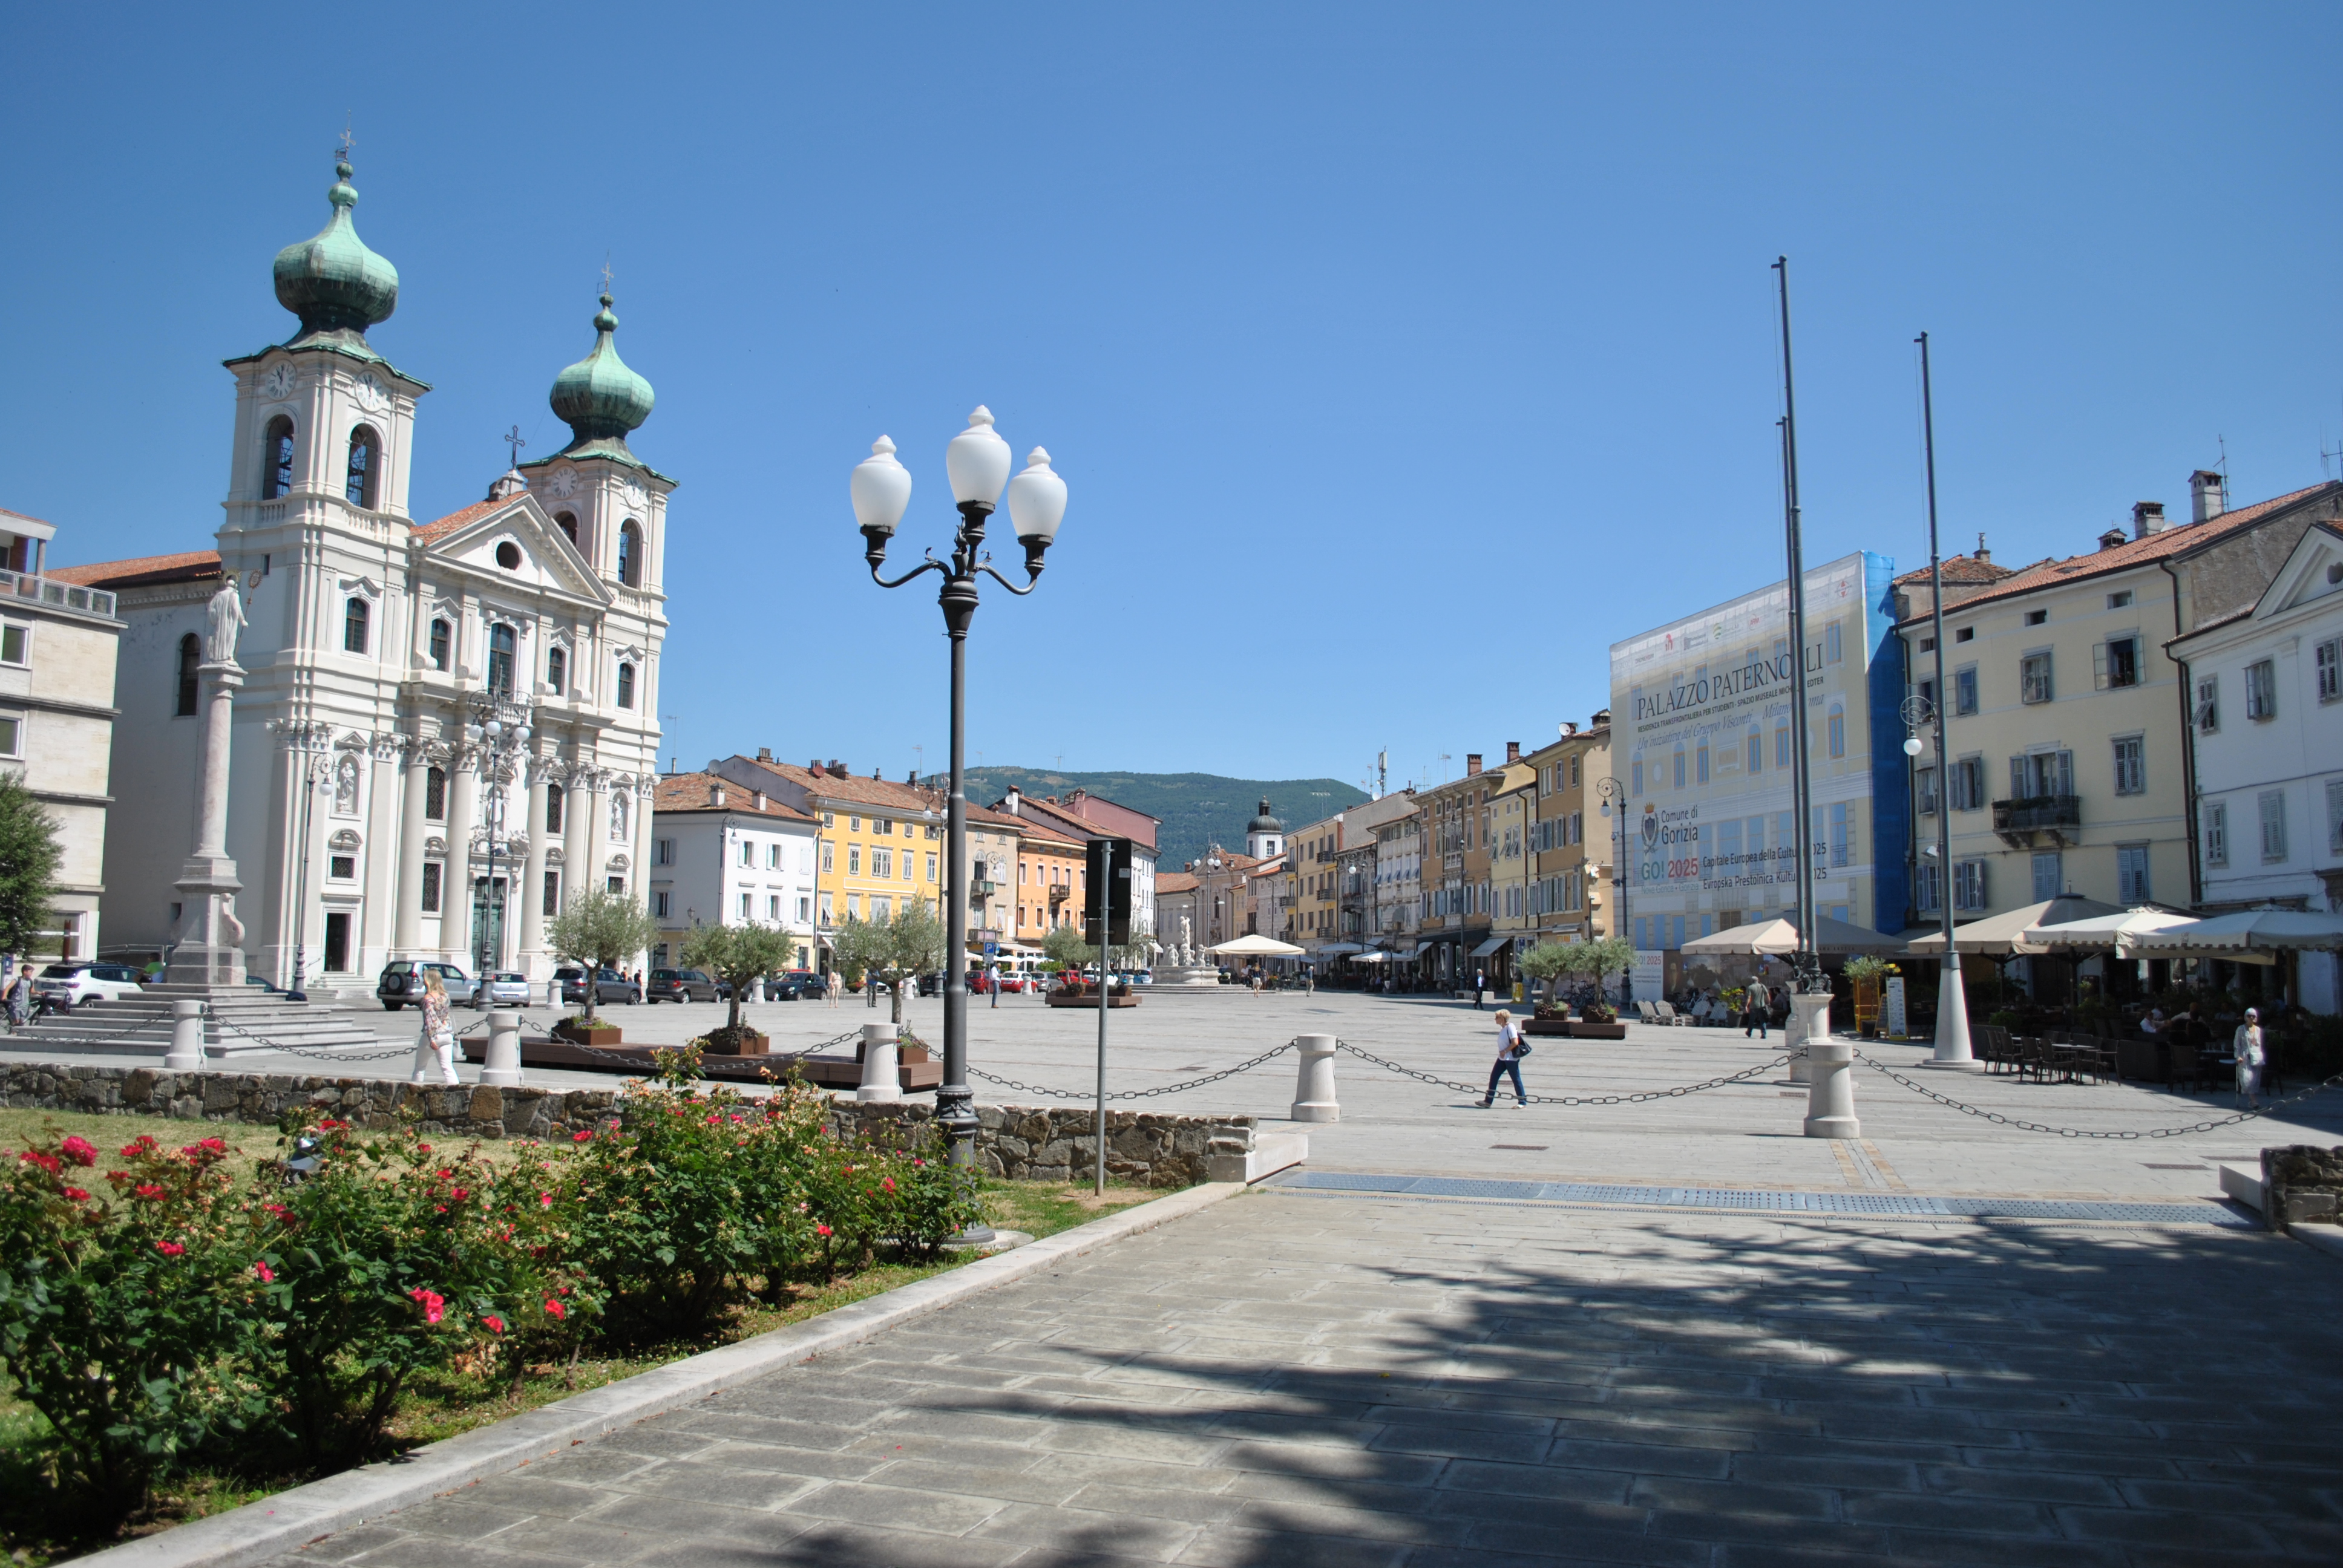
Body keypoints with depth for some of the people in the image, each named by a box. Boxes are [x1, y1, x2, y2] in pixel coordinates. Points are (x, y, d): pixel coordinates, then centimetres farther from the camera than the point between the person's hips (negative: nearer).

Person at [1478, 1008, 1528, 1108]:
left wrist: (1504, 1051, -17)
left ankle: (1522, 1102, 11)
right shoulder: (1503, 1028, 11)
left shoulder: (1510, 1027, -16)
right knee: (1493, 1077, 6)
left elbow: (1515, 1042, -21)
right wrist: (1502, 1052, 8)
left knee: (1516, 1079, 0)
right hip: (1502, 1058, 10)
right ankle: (1488, 1101, 9)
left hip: (1511, 1058, -9)